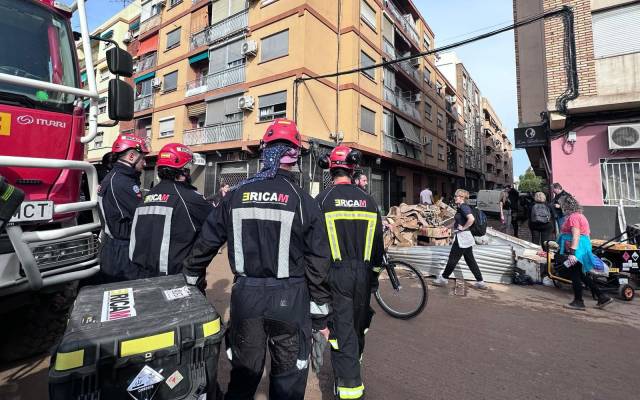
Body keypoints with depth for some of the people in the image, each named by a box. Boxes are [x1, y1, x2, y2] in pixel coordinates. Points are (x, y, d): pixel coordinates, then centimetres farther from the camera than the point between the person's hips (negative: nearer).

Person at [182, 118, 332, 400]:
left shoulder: (236, 195, -1)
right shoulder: (303, 201, -9)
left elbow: (205, 244, 6)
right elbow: (317, 263, -8)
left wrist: (191, 284, 22)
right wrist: (321, 316, 3)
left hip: (245, 295, 3)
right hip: (288, 300, -2)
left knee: (243, 372, 23)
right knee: (288, 377, 17)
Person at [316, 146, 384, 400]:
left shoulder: (323, 199, -9)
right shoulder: (368, 200, 2)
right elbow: (378, 243, 7)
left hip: (336, 274, -4)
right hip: (363, 274, 5)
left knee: (342, 329, 5)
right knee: (358, 326, 23)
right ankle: (352, 367, 49)